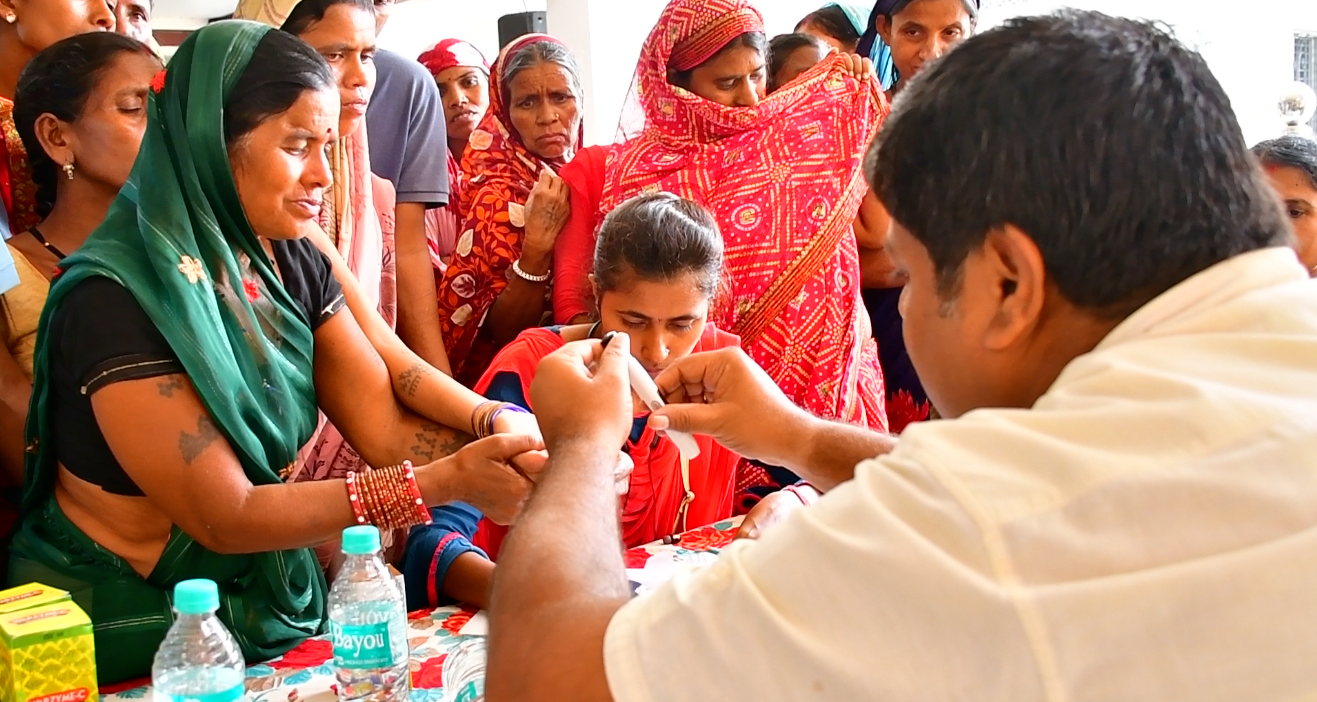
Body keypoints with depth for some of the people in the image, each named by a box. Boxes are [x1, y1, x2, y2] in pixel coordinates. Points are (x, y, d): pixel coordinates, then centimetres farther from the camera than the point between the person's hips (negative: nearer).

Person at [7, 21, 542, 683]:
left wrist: (510, 447, -25)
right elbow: (224, 516, -22)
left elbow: (388, 430, -6)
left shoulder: (291, 263, -1)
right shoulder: (117, 298, -22)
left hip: (264, 598, 6)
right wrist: (445, 481, -27)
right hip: (129, 621, -6)